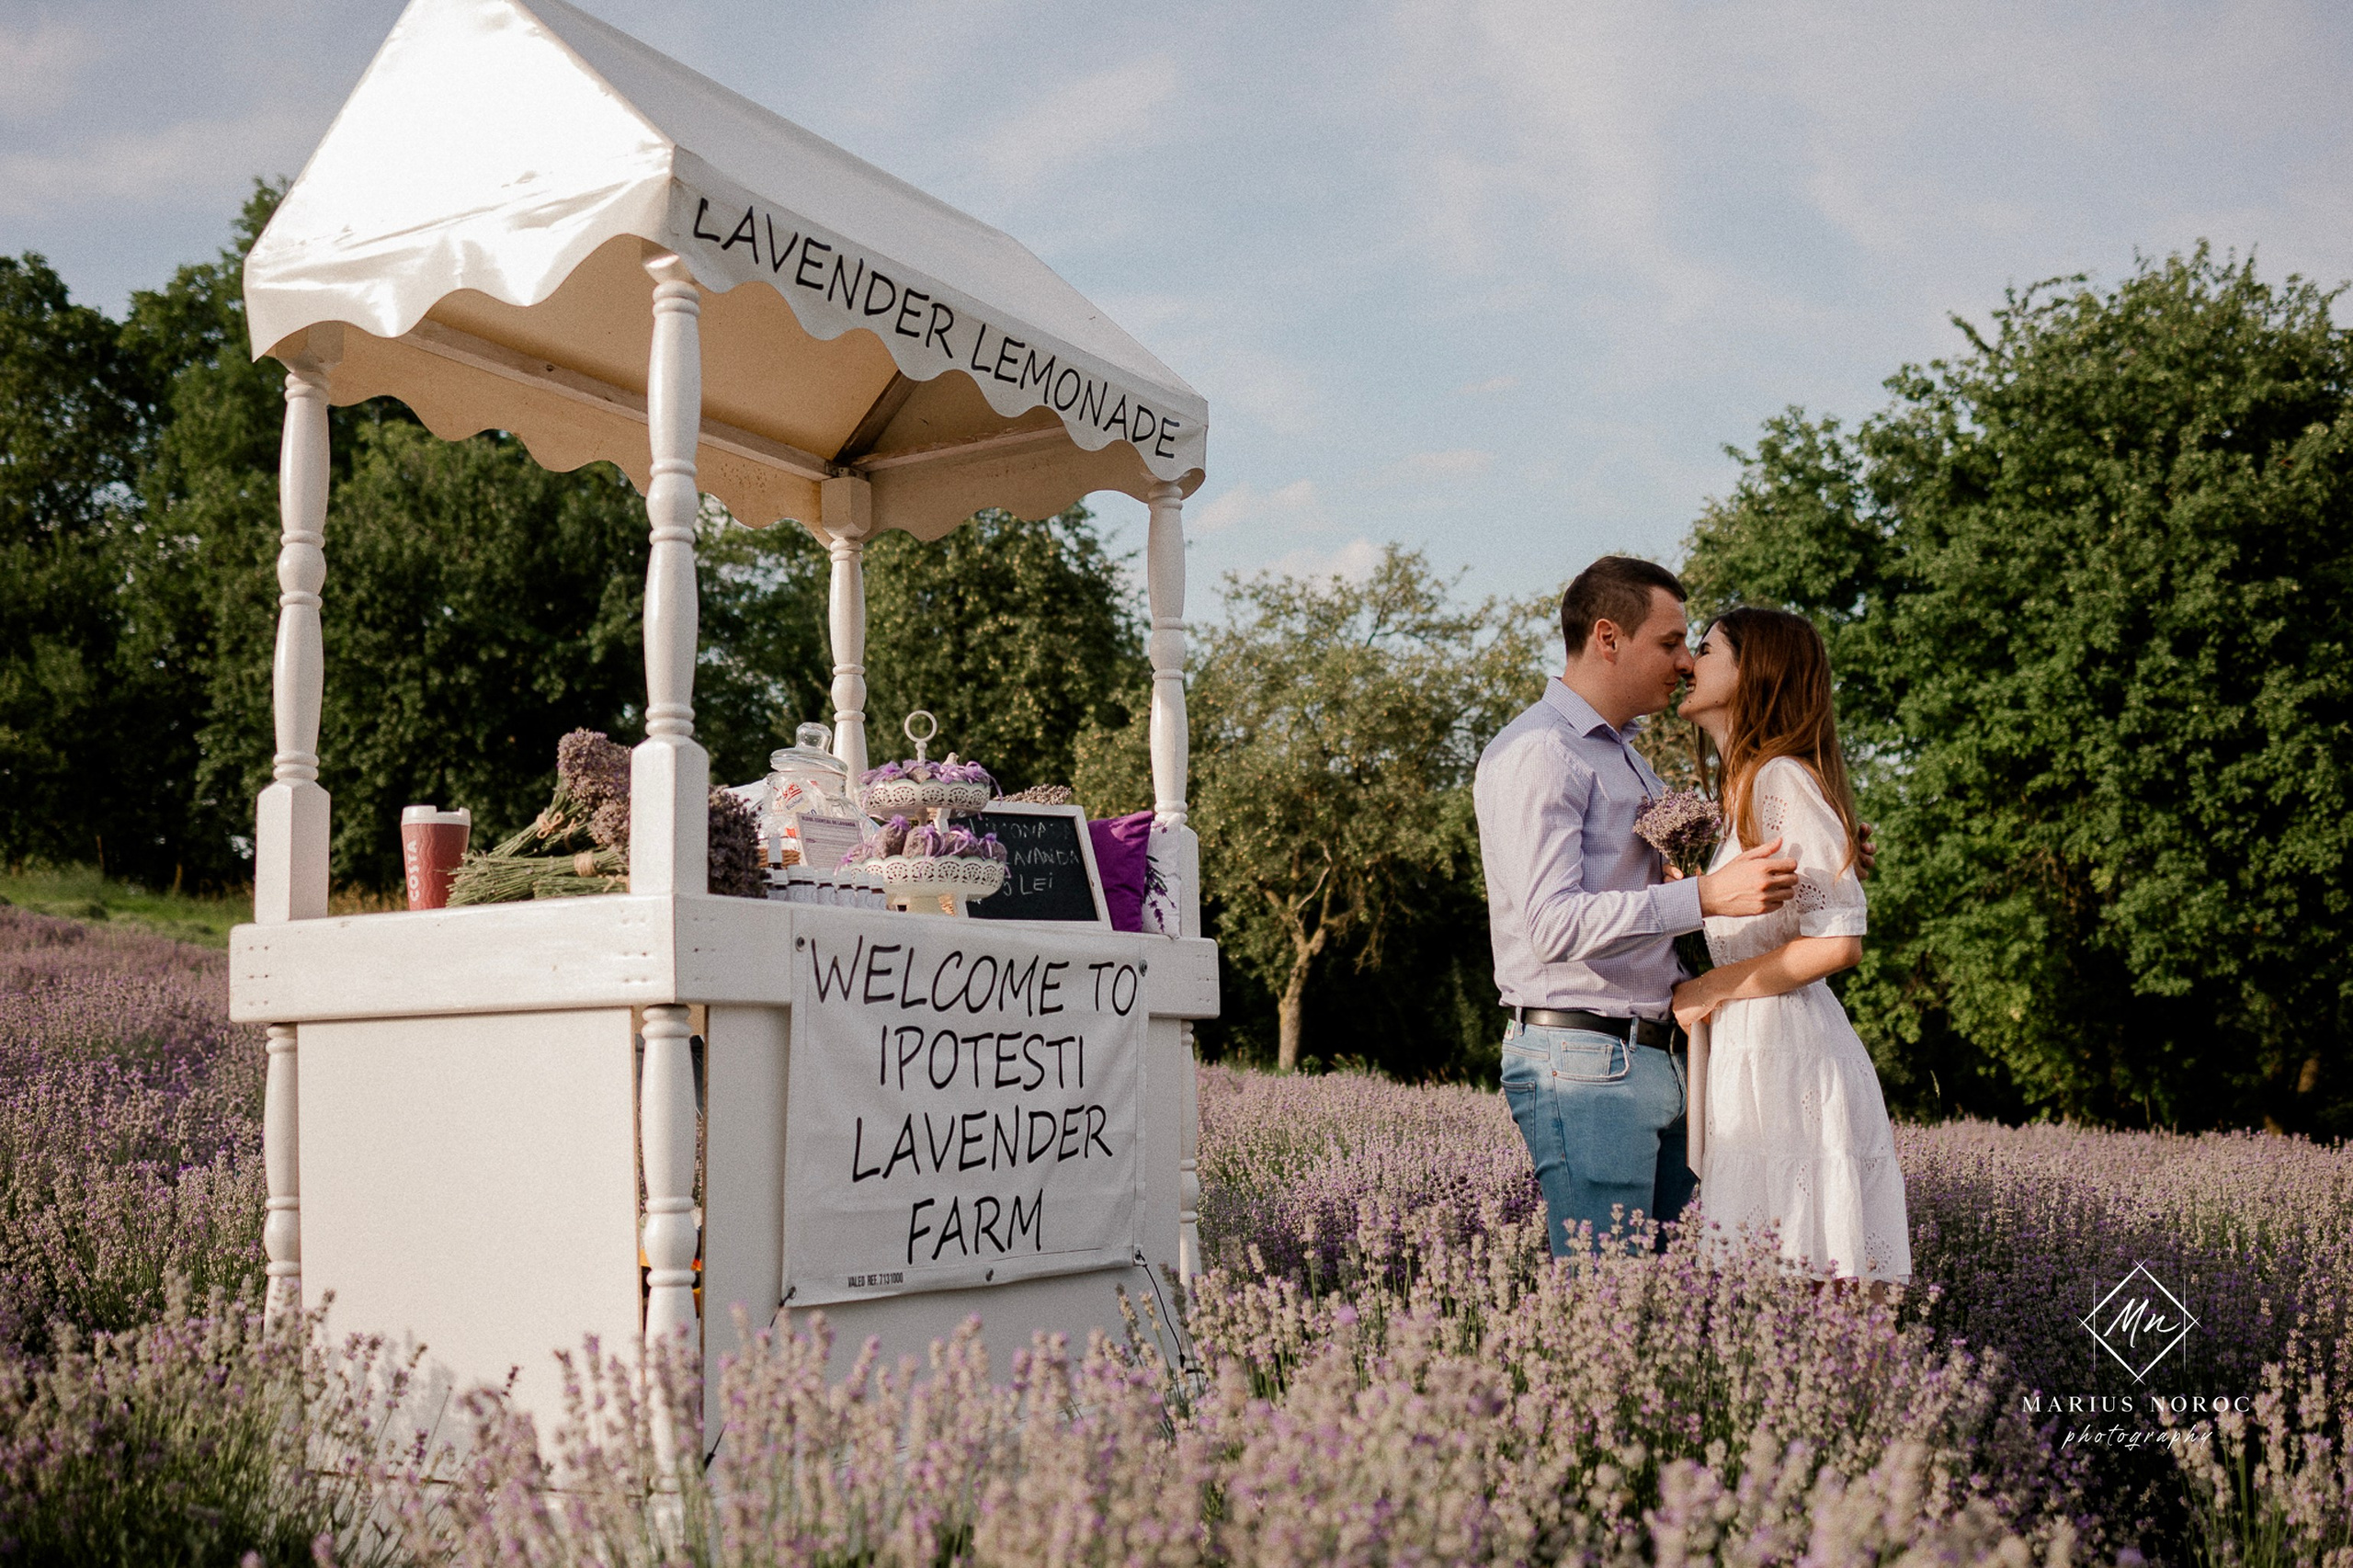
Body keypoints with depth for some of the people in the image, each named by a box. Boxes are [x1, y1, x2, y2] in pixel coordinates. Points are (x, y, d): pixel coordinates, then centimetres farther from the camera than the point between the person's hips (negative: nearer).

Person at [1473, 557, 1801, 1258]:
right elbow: (1555, 924, -22)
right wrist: (1706, 896, -30)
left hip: (1658, 1061, 9)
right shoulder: (1536, 753, -10)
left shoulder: (1628, 757, 22)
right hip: (1581, 1063, -9)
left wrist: (1803, 859, 21)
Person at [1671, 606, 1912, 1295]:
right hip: (1755, 1048, 9)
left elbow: (1839, 942, -17)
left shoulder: (1783, 779, -11)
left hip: (1786, 1050, -9)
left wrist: (1713, 988, -9)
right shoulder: (1746, 785, 19)